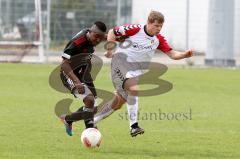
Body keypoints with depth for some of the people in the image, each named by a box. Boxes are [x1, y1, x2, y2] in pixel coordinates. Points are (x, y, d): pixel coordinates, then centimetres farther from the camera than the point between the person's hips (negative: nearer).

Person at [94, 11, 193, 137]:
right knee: (134, 88, -31)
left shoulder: (158, 39, 3)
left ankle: (91, 121, 26)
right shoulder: (135, 29, -11)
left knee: (118, 103, 10)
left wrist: (185, 55, -21)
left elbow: (172, 54, -3)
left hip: (136, 69, 7)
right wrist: (110, 49, -10)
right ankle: (133, 126, -31)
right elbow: (112, 32, -2)